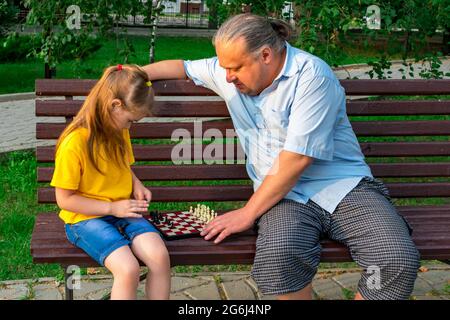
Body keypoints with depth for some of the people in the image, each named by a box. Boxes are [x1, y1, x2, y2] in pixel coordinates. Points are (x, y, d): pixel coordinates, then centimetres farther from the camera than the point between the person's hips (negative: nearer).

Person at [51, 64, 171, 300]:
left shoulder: (120, 132, 4)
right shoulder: (74, 143, -18)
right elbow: (65, 199, -13)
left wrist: (136, 185, 2)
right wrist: (112, 207, -16)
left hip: (122, 211, 6)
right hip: (85, 218, -6)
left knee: (159, 255, -22)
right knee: (128, 268, -30)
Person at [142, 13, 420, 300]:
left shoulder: (311, 75, -14)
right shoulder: (229, 70, 7)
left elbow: (297, 158, -17)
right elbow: (183, 67, 27)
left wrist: (248, 213, -13)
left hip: (344, 187, -2)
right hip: (286, 194, 3)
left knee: (398, 259, -29)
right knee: (278, 255, -34)